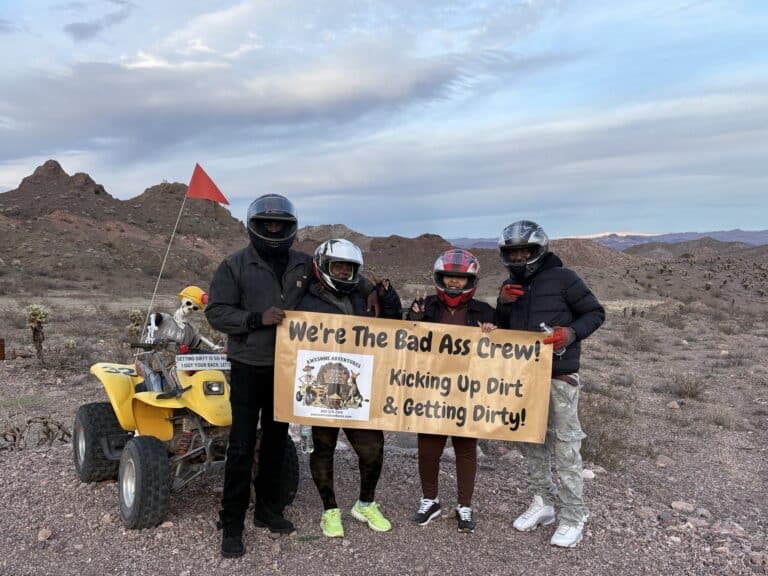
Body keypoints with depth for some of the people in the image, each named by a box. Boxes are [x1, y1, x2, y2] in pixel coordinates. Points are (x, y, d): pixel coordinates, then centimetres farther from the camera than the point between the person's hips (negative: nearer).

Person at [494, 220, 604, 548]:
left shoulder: (562, 278, -8)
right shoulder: (511, 285, 10)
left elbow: (595, 313, -4)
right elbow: (501, 329, 14)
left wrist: (572, 333, -22)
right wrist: (504, 303, -5)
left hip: (559, 375, -6)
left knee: (565, 446, 0)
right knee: (530, 441, 14)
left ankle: (573, 518, 12)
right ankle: (543, 503, 30)